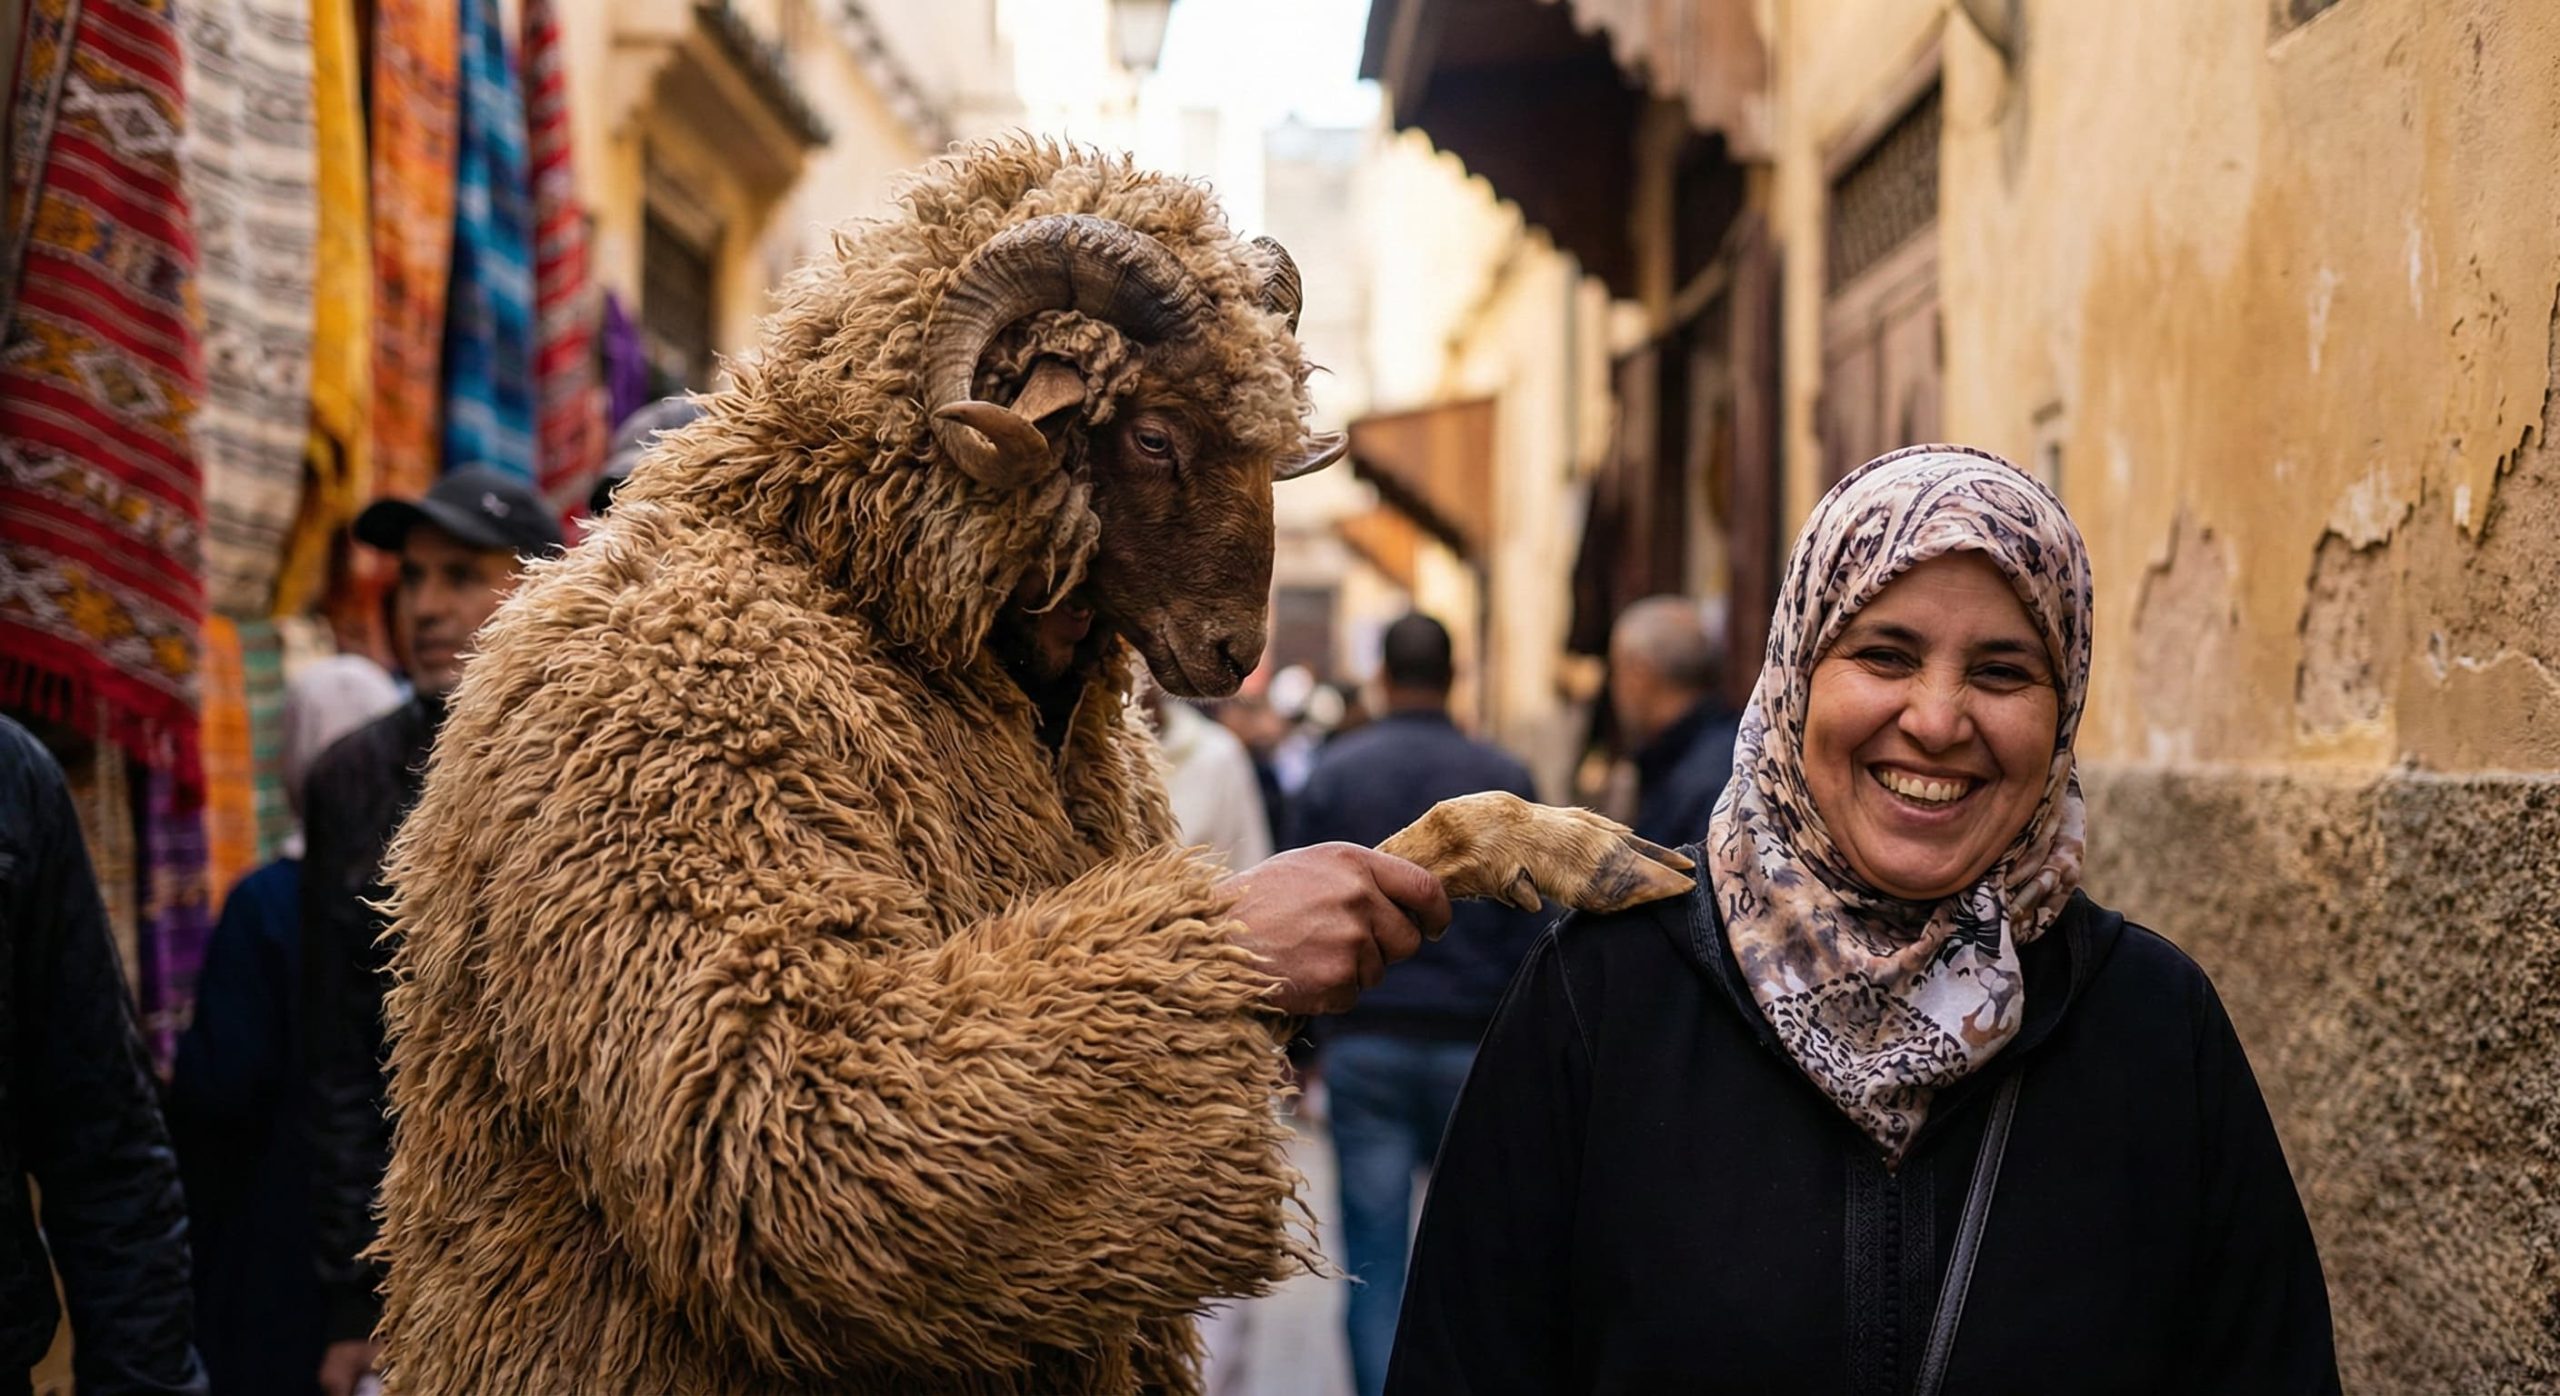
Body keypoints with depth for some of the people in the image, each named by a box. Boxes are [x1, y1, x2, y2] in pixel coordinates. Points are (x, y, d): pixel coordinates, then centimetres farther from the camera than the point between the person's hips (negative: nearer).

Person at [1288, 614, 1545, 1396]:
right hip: (1472, 1040, 0)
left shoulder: (1333, 772, 2)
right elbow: (1530, 927, 2)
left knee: (1375, 1253, 1)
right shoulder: (1503, 780, 2)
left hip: (1363, 1039, 0)